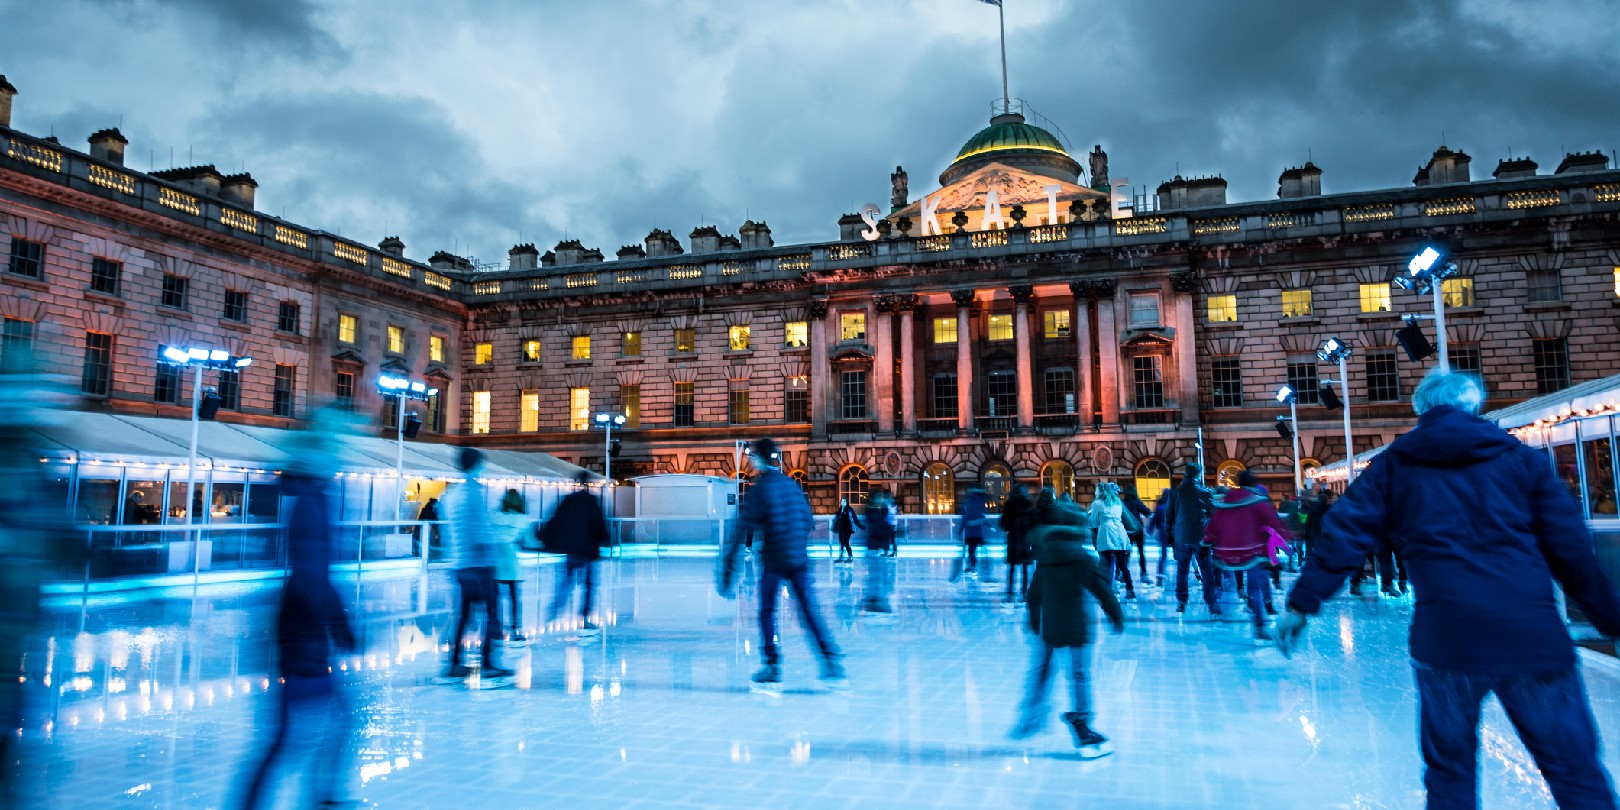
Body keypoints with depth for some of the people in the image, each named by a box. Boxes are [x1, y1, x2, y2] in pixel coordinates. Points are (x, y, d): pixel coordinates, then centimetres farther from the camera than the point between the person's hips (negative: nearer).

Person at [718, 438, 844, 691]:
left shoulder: (759, 490, -7)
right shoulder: (792, 485, 9)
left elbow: (741, 530, -12)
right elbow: (808, 521, 16)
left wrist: (728, 569, -12)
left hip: (773, 561, -4)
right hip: (799, 560, 4)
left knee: (767, 613, 10)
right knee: (810, 613, 8)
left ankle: (772, 670, 10)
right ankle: (833, 666, 4)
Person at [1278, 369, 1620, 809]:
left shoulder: (1394, 464, 8)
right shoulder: (1521, 458, 9)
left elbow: (1344, 536, 1)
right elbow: (1572, 549, 6)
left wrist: (1301, 604, 3)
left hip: (1444, 637, 1)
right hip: (1533, 634, 0)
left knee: (1449, 772, 15)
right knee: (1576, 773, 10)